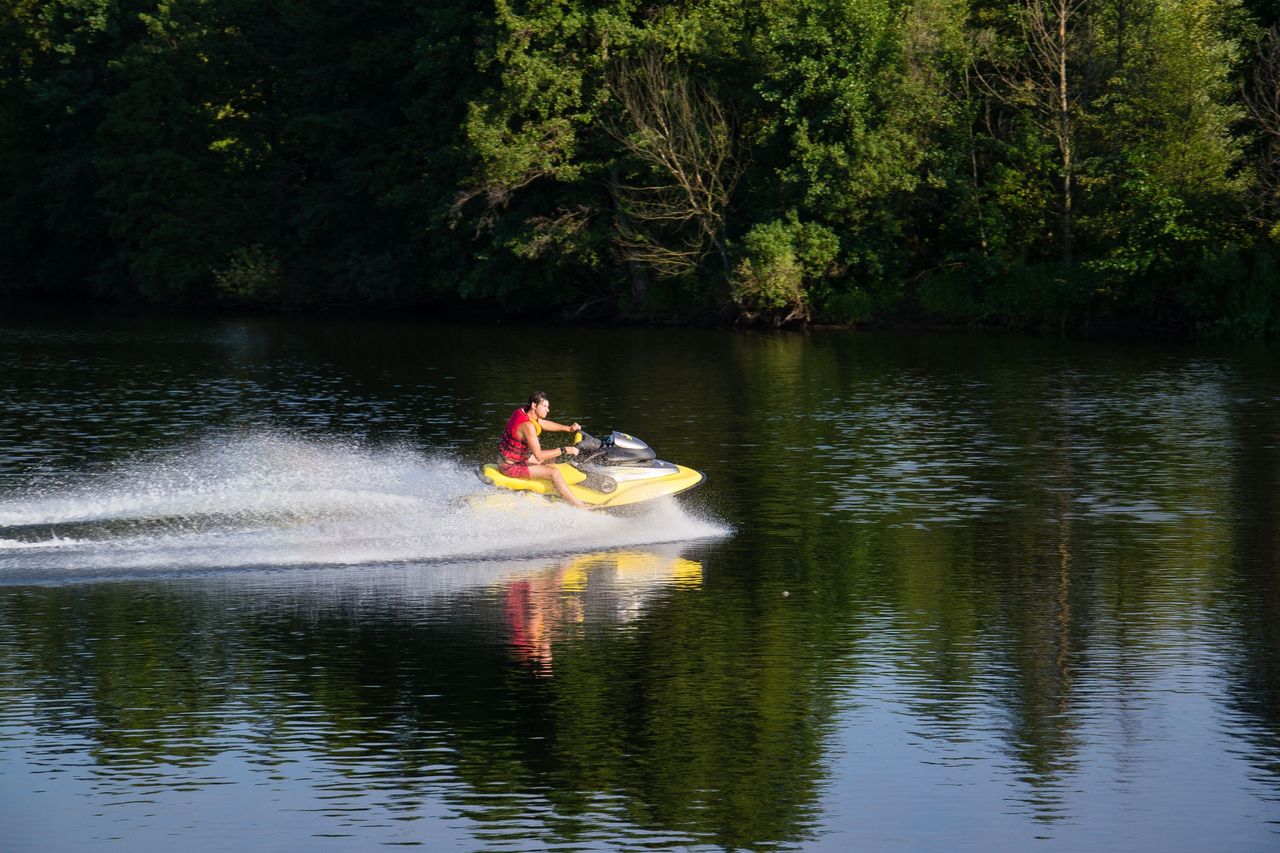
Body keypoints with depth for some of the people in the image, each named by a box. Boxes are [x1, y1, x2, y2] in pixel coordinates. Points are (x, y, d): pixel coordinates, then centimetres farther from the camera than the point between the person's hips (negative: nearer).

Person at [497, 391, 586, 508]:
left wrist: (568, 428, 4)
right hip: (510, 466, -10)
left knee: (552, 457, 23)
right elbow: (539, 455, -28)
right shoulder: (527, 425, -28)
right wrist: (564, 450, -22)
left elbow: (544, 424, 16)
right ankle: (579, 507, -17)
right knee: (554, 473, -19)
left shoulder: (522, 412, 0)